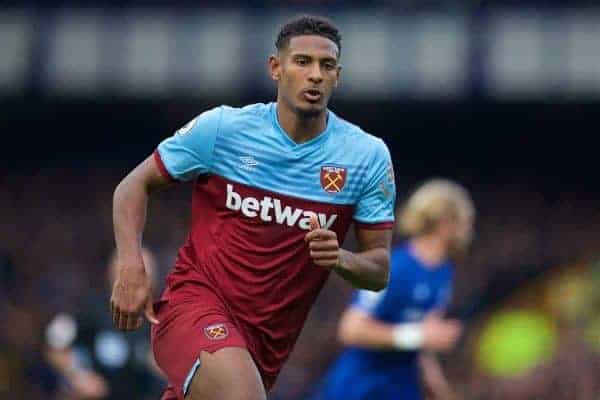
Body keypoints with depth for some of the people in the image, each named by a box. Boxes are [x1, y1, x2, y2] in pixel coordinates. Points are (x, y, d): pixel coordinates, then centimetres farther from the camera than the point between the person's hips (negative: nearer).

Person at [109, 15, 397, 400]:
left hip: (271, 337, 4)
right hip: (196, 299, -4)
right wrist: (132, 267, -11)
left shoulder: (369, 156, -2)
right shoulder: (222, 128, -6)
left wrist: (341, 259, -21)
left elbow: (380, 270, 2)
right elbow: (134, 186, 4)